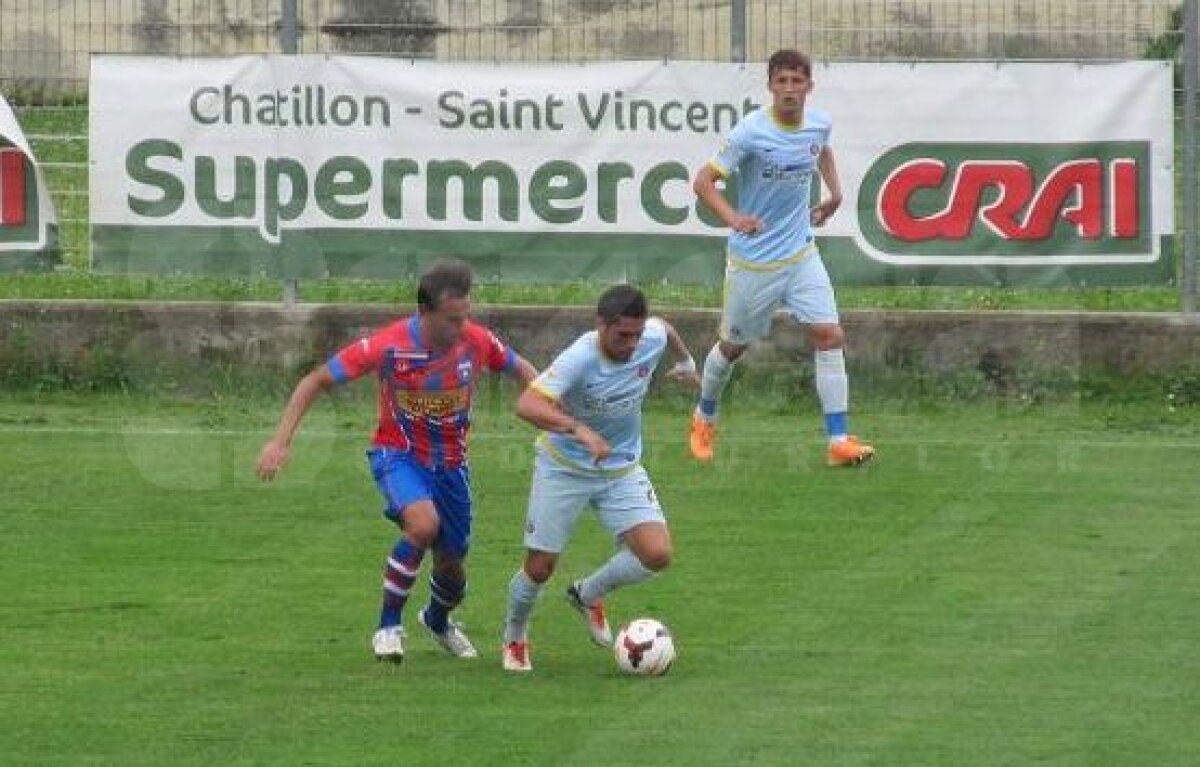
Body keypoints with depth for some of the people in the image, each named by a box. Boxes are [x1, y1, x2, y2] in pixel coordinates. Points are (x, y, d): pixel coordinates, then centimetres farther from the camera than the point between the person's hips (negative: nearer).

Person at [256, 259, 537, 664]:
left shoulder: (476, 341, -16)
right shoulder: (389, 346, -25)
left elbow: (521, 370, 5)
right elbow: (316, 381, -17)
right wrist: (281, 441, -23)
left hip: (450, 460, 4)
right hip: (398, 453, -4)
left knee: (451, 565, 12)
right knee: (424, 523, -34)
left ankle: (438, 621, 49)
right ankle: (388, 627, -17)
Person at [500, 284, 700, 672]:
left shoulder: (652, 338, -16)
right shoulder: (579, 359, -32)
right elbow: (527, 405, -45)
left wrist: (686, 362, 31)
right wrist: (579, 430, -58)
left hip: (623, 469, 4)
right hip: (564, 467, -4)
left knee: (657, 554, -13)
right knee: (539, 568, 1)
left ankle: (588, 594, 17)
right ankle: (515, 637, 34)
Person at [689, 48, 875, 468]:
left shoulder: (818, 123, -2)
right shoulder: (751, 132, -19)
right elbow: (703, 181, -19)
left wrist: (834, 192, 9)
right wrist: (732, 217, -36)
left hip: (801, 253, 4)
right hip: (753, 258, -4)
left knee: (830, 336, -9)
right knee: (734, 345, 12)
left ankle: (839, 441, -8)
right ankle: (704, 418, 40)